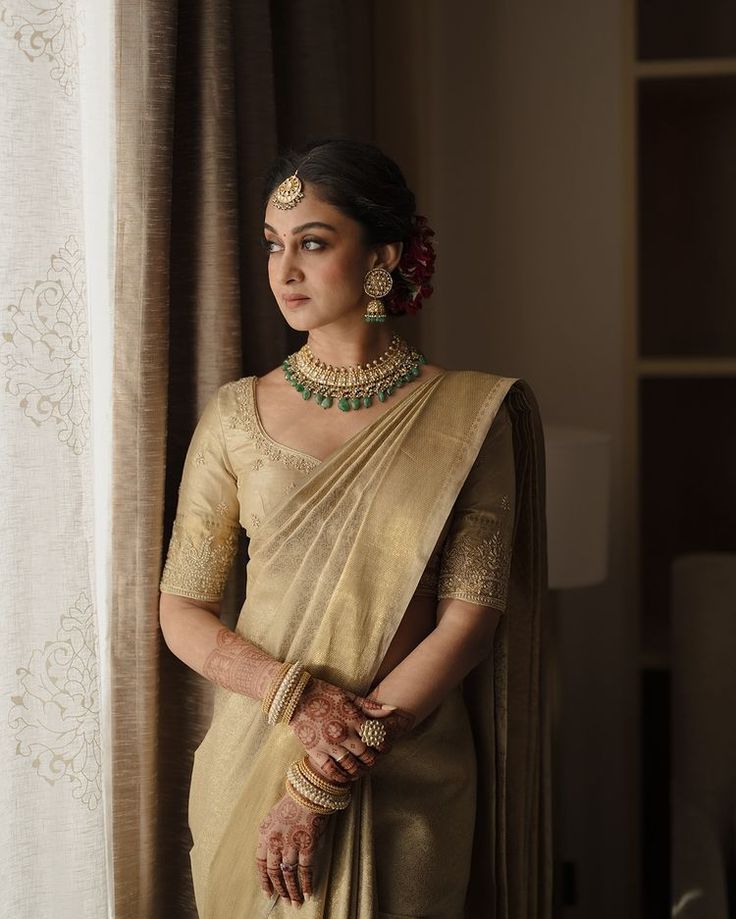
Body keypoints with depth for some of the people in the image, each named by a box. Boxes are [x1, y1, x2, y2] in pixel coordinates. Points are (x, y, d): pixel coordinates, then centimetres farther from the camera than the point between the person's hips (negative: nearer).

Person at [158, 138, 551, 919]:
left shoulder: (468, 416, -5)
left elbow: (469, 621, -10)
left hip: (409, 785, -1)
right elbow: (181, 609, 1)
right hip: (253, 761, 2)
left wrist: (322, 786, -14)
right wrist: (298, 698, -17)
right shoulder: (237, 415, 0)